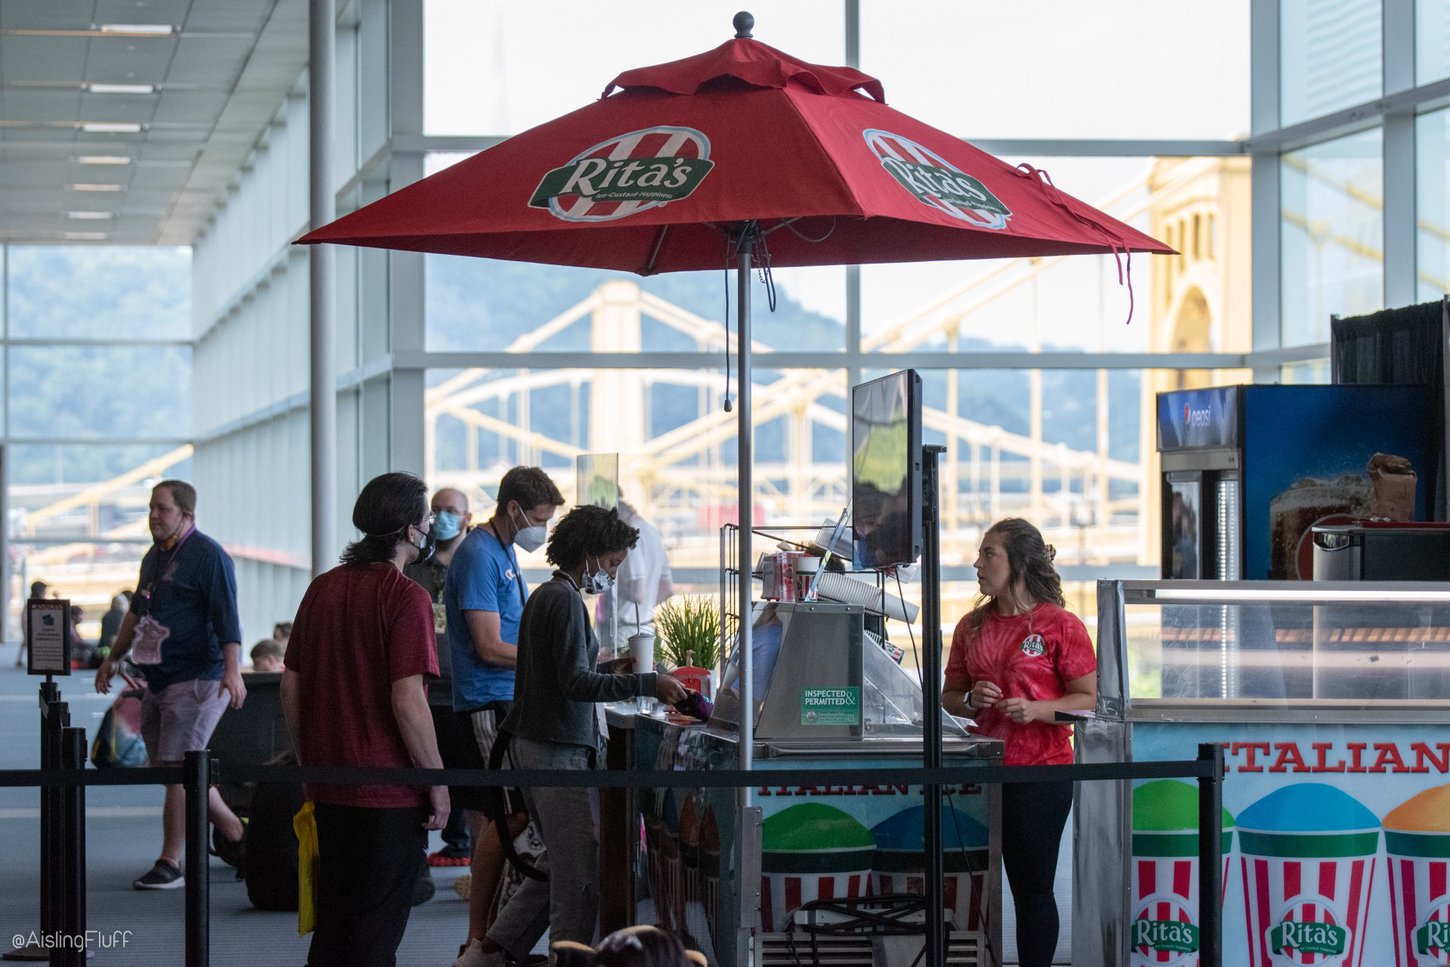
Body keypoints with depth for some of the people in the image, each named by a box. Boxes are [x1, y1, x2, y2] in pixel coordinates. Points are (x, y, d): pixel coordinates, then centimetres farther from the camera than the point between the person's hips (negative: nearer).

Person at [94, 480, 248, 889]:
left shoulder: (208, 556, -9)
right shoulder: (154, 557, 17)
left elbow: (226, 616, -18)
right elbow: (137, 611, 30)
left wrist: (232, 669, -28)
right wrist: (114, 658, 31)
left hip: (197, 678, -9)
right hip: (158, 680, 9)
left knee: (177, 770, -11)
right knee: (178, 769, 11)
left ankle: (170, 864, -8)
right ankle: (232, 830, 27)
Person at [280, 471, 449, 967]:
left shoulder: (322, 588, 7)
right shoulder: (406, 597, -15)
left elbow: (291, 689, 10)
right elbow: (407, 701, -21)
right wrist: (437, 783, -12)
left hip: (330, 788, 7)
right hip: (390, 793, -7)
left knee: (331, 925, 16)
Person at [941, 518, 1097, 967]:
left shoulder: (1060, 626, -5)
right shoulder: (972, 626, 11)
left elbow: (1087, 699, -5)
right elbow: (950, 696, 18)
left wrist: (1035, 710, -19)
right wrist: (971, 700, -5)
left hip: (1042, 771, -5)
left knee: (1033, 891, 1)